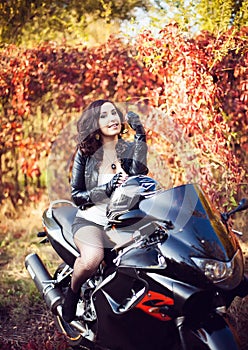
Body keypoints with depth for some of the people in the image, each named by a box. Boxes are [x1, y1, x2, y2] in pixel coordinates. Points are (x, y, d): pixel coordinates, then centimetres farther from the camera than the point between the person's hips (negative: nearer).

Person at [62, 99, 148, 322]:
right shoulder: (85, 153, 3)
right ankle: (73, 292, 0)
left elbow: (138, 173, -16)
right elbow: (76, 195, 1)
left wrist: (140, 135, -18)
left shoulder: (130, 150, 6)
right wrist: (107, 189, -16)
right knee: (92, 260, -34)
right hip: (91, 220, -2)